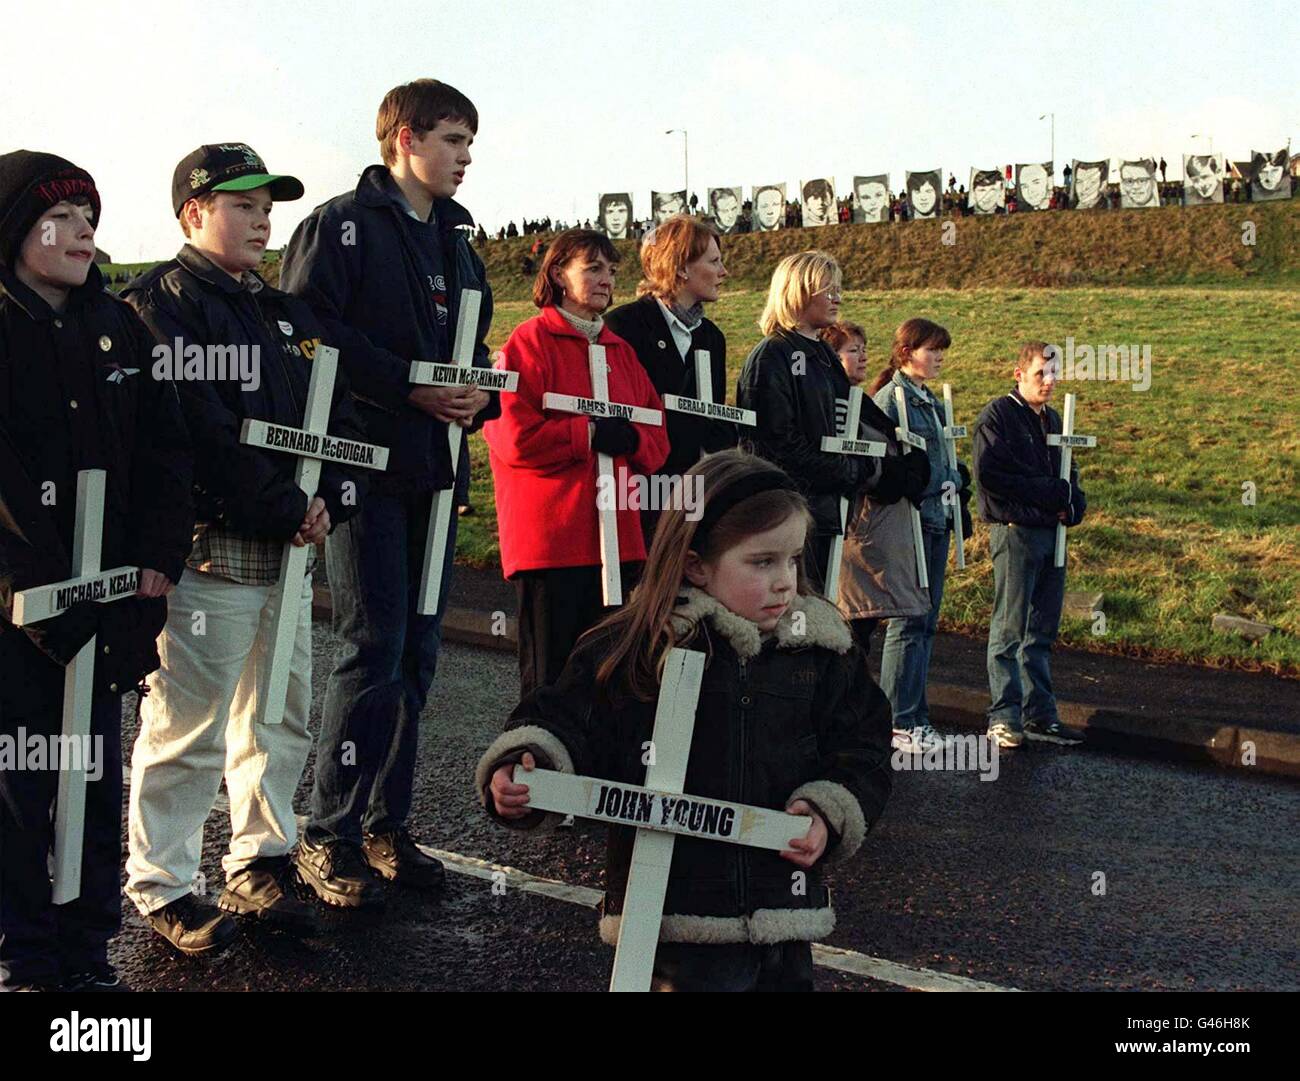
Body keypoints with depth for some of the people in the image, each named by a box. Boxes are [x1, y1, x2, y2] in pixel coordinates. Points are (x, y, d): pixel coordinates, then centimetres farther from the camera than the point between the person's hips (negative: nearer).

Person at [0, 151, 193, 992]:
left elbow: (166, 449, 7)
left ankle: (89, 949, 22)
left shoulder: (118, 328, 10)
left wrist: (158, 563, -4)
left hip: (107, 595, 5)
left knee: (98, 777, 10)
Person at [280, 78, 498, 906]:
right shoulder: (344, 224, -5)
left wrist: (478, 396, 1)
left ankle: (387, 822, 20)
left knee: (418, 652, 9)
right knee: (374, 648, -9)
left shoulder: (457, 240, 19)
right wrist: (410, 386, -18)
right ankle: (330, 837, 3)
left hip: (435, 466, 8)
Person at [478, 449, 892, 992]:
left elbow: (862, 750, 8)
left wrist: (830, 812, -7)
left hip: (784, 907, 4)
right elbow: (565, 721, -5)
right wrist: (525, 769, -23)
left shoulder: (821, 648, 2)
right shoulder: (635, 648, -8)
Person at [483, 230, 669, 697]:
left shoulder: (622, 351, 18)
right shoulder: (530, 342, -2)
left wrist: (629, 438, -7)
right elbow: (514, 436, -13)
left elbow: (657, 436, 14)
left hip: (617, 536, 7)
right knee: (551, 675, -1)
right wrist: (591, 434, -14)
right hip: (551, 536, -6)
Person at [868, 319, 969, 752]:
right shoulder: (890, 398, -8)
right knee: (909, 619, -6)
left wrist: (956, 491, 9)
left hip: (937, 519, 9)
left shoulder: (932, 403, 18)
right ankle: (900, 720, 1)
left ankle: (915, 712, 17)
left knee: (927, 618, 10)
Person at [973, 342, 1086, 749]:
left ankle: (1039, 710, 17)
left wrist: (1072, 501, 0)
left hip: (1052, 531, 8)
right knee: (1010, 627, -5)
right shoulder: (998, 415, -6)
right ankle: (1004, 714, 0)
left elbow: (1068, 472, 24)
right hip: (1015, 530, -7)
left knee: (1043, 628, 10)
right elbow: (990, 474, -17)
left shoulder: (1052, 419, 18)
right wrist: (1052, 492, -14)